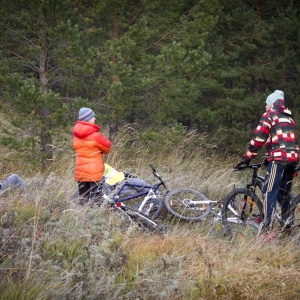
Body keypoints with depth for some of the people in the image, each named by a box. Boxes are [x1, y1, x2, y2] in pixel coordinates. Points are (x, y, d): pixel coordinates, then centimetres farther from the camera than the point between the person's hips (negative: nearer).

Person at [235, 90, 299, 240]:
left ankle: (267, 230, -20)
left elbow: (258, 137, -4)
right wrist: (269, 157, 33)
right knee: (284, 193, 16)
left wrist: (247, 157, 0)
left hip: (279, 157, -8)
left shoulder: (270, 114, 2)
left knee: (269, 193, -10)